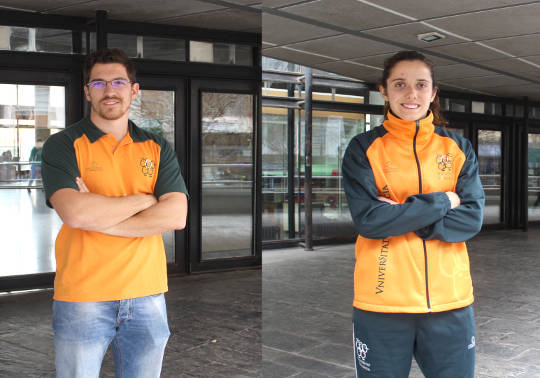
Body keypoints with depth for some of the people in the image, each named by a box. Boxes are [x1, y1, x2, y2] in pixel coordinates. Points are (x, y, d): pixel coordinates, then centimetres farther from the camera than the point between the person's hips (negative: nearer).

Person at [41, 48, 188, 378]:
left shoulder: (157, 149, 7)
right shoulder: (63, 146, -1)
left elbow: (176, 216, -7)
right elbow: (74, 213, -19)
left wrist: (97, 217, -13)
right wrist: (143, 200, -8)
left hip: (148, 296, 3)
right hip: (82, 298, -2)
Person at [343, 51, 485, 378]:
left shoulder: (458, 148, 7)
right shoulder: (364, 148, 0)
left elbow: (472, 219, -3)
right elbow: (367, 220, -12)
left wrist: (399, 215, -13)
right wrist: (442, 201, -10)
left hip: (451, 301, 2)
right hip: (382, 304, -2)